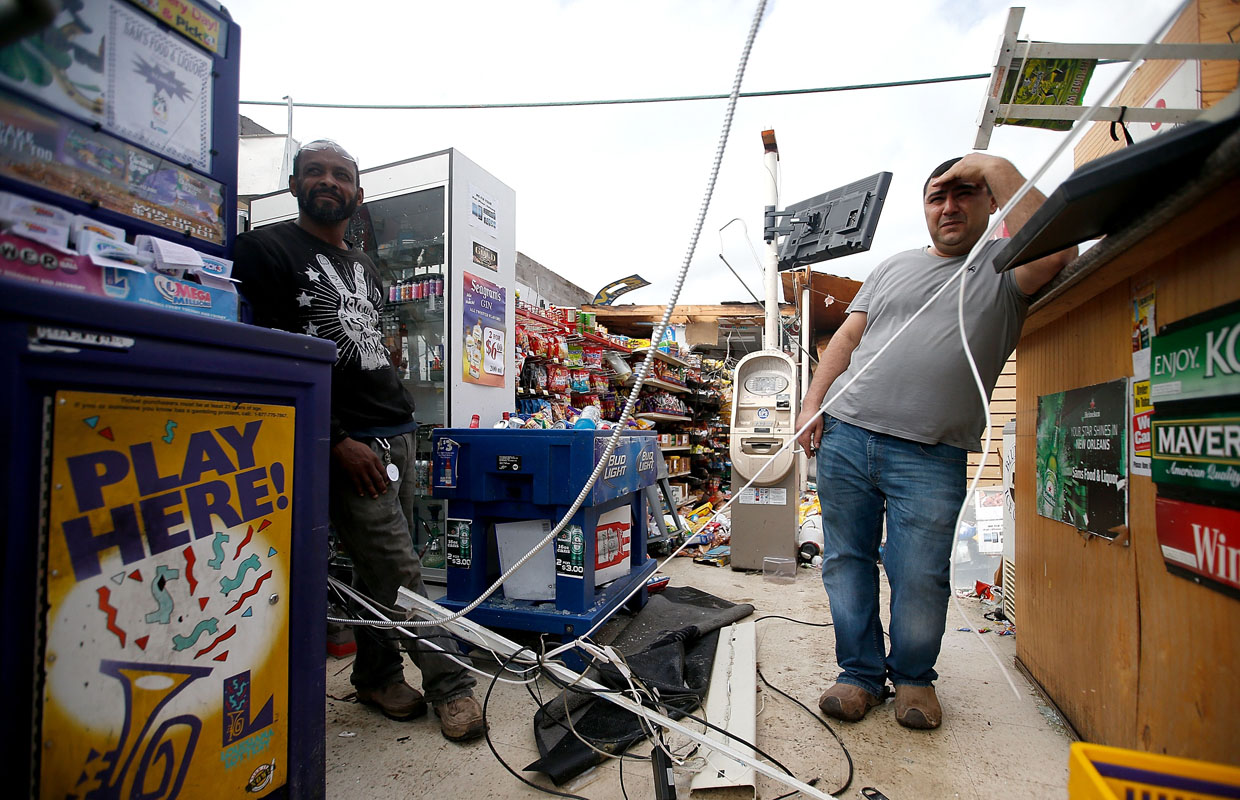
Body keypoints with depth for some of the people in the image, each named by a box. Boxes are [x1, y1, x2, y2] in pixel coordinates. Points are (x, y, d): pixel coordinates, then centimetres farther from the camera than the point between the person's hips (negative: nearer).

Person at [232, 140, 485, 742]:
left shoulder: (365, 267, 22)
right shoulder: (265, 250, 0)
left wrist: (402, 416, 16)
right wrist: (338, 440, -15)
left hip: (396, 432, 7)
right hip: (347, 439, -7)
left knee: (380, 565, 13)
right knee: (400, 570, -5)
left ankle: (377, 675, 28)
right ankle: (450, 683, 9)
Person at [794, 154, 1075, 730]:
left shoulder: (1003, 268, 9)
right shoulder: (894, 267, 21)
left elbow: (1055, 253, -16)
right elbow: (846, 339, 15)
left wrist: (996, 167, -6)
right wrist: (813, 403, 3)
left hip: (930, 459, -3)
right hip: (845, 435, 4)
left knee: (920, 578, 1)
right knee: (846, 563, 7)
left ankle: (914, 677, 26)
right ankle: (861, 673, 23)